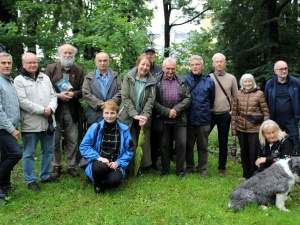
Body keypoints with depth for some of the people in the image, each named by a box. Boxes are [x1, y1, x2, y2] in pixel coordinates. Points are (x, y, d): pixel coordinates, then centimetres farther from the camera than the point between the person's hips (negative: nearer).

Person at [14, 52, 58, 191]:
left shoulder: (45, 78, 13)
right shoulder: (19, 80, -6)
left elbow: (53, 95, 10)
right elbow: (23, 102, -15)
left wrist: (50, 108, -11)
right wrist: (42, 110, -16)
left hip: (48, 121, 6)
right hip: (30, 123, -6)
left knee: (48, 150, 15)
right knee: (29, 153, 3)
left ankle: (45, 175, 29)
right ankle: (30, 180, 14)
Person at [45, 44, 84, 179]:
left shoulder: (79, 71, 7)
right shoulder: (50, 68, 3)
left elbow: (82, 91, 4)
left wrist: (73, 94, -15)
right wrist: (58, 95, -14)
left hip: (72, 111, 1)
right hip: (55, 110, -1)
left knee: (72, 141, 6)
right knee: (54, 141, 7)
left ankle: (71, 166, 19)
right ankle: (56, 166, 19)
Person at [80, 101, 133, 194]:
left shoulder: (123, 130, -1)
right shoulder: (95, 127, -4)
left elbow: (129, 150, 4)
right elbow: (84, 146, -5)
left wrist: (118, 163, -10)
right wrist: (98, 157, -18)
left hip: (115, 164, 1)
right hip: (99, 162, -1)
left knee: (115, 180, -31)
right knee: (100, 167, -37)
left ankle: (104, 184, 9)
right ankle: (97, 184, 0)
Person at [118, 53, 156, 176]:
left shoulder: (151, 81, 2)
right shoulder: (128, 77, -3)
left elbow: (150, 100, -4)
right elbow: (125, 97, -8)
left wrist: (144, 116, -18)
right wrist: (135, 114, -17)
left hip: (144, 117, 2)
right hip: (128, 117, -2)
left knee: (144, 143, 3)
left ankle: (142, 167, 16)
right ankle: (129, 168, 10)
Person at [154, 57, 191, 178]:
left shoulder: (182, 82, 6)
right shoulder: (156, 81, -2)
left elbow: (188, 98, 2)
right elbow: (154, 101, -7)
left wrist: (176, 109, -11)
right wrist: (167, 111, -14)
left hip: (180, 119, 2)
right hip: (163, 120, -1)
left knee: (181, 144, 1)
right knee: (164, 145, 7)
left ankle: (180, 170, 16)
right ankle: (165, 170, 22)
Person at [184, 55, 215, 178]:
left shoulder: (209, 81, 2)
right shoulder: (184, 80, -3)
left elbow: (212, 99, 11)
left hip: (204, 119, 1)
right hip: (189, 119, 0)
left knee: (203, 146, 8)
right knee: (189, 145, 10)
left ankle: (202, 168, 19)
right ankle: (190, 167, 25)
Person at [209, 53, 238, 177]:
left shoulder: (231, 78, 5)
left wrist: (233, 111, -1)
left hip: (225, 115, 0)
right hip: (209, 114, 0)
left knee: (223, 143, 8)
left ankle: (222, 168, 19)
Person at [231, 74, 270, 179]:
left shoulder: (259, 94, -4)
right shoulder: (238, 94, 5)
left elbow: (266, 112, -3)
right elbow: (234, 113, 7)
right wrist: (233, 130, 5)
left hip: (255, 128, -3)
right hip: (241, 128, 3)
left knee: (254, 152, -3)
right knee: (244, 152, 12)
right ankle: (246, 175, 27)